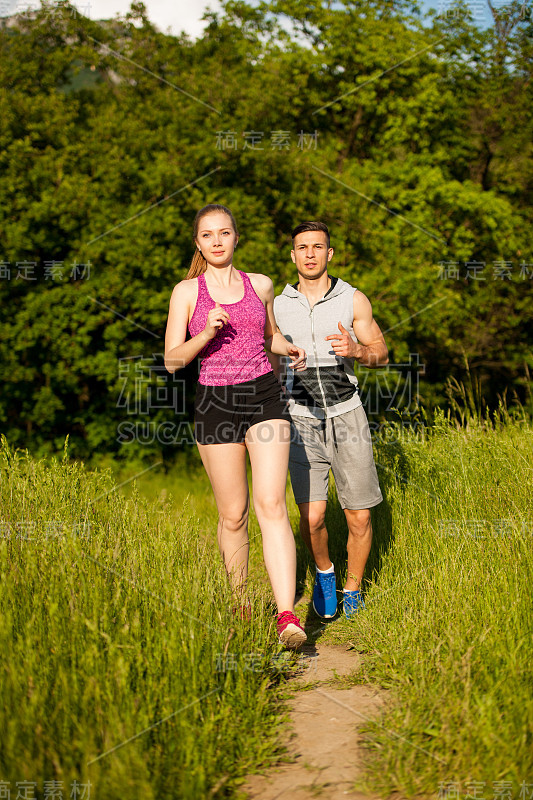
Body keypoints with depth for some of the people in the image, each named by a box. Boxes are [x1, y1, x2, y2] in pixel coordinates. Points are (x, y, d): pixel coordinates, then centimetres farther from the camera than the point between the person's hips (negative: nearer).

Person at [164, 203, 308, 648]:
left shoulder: (261, 285, 10)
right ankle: (242, 607, 26)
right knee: (233, 515, 7)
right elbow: (172, 360, 0)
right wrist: (207, 334, -17)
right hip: (215, 404, 0)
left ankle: (287, 616, -20)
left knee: (271, 505, -14)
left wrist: (289, 348, 4)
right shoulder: (187, 291, 3)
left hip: (265, 398, 1)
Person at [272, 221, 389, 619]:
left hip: (347, 415, 0)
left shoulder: (354, 300, -1)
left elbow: (382, 355, 3)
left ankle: (352, 590, 24)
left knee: (359, 517, 1)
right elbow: (271, 363, 14)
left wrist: (356, 350, -18)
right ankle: (324, 573, 19)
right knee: (312, 517, -11)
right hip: (303, 421, 0)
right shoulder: (279, 306, 4)